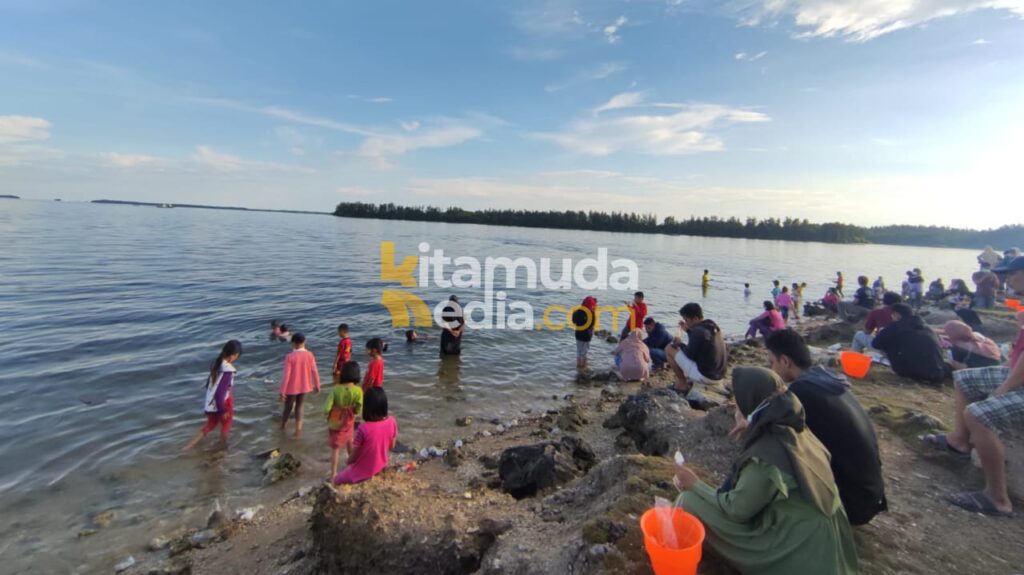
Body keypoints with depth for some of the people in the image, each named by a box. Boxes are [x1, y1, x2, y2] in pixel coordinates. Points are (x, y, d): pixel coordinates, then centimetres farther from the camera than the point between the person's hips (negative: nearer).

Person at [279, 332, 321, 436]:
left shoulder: (290, 356, -20)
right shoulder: (309, 355, -12)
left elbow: (286, 375, -18)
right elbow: (314, 371, -7)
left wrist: (282, 391, -9)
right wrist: (317, 385, 6)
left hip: (292, 387, -2)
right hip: (304, 386, 2)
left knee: (288, 407, 18)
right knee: (299, 406, 20)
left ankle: (282, 426, 40)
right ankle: (298, 430, 21)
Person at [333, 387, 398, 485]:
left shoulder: (363, 429, -31)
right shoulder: (391, 422, -17)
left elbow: (354, 456, -17)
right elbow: (391, 446, -2)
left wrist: (348, 462, 5)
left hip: (363, 472, -5)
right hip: (381, 466, 5)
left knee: (337, 480, 24)